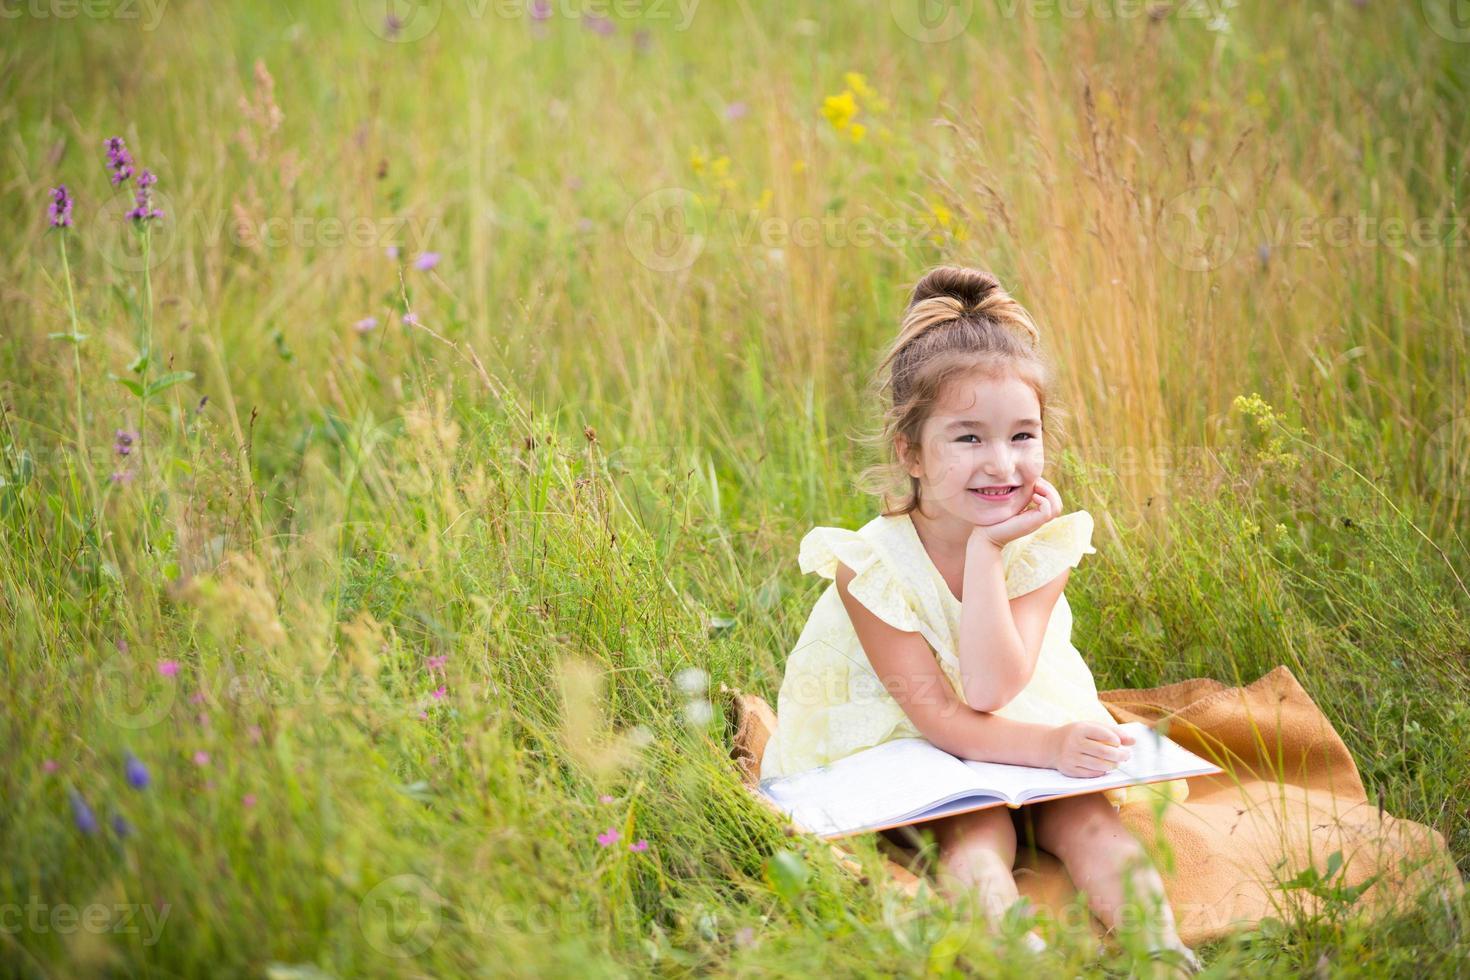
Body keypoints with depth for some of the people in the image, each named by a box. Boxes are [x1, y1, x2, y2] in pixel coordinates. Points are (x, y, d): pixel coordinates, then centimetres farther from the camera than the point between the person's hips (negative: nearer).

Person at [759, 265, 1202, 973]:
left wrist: (985, 549, -29)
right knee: (977, 831, -30)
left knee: (1088, 814, -24)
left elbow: (991, 689, -25)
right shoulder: (872, 565, -20)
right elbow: (936, 715, -23)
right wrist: (1046, 745, -38)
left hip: (1026, 733, 3)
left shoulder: (1043, 544, -12)